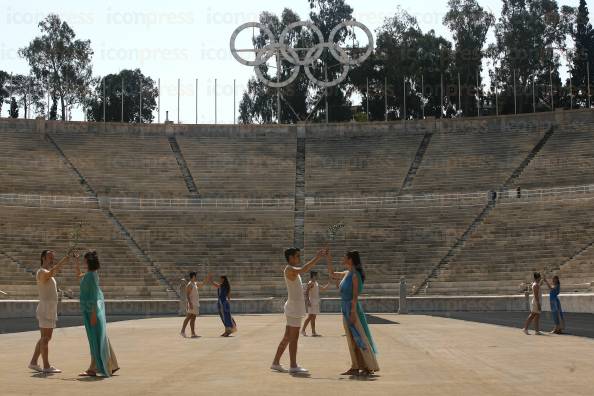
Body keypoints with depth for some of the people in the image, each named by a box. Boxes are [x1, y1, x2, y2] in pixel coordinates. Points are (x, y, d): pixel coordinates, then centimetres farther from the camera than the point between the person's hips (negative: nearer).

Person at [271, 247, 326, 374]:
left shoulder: (293, 270, 17)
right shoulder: (289, 269, -14)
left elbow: (306, 269, 23)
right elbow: (303, 270, -32)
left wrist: (318, 258, 13)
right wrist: (316, 258, -29)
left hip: (295, 307, 10)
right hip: (294, 307, -10)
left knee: (287, 337, 12)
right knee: (294, 338, -6)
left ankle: (275, 363, 17)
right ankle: (293, 366, -2)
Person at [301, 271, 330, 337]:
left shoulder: (316, 283, 18)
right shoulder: (310, 283, -10)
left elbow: (323, 288, 30)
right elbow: (306, 292, -19)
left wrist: (329, 283, 24)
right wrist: (308, 301, -27)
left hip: (316, 302, 9)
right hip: (312, 302, -9)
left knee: (313, 317, 7)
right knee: (310, 317, -12)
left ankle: (313, 332, 7)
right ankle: (303, 330, -8)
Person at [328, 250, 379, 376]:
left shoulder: (355, 275, -14)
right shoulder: (347, 273, 11)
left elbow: (355, 295, -18)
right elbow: (332, 274, 25)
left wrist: (353, 313, -21)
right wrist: (329, 260, 14)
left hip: (352, 308, -9)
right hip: (345, 309, 9)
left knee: (359, 338, -4)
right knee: (351, 339, 10)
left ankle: (370, 367, 2)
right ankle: (356, 367, 14)